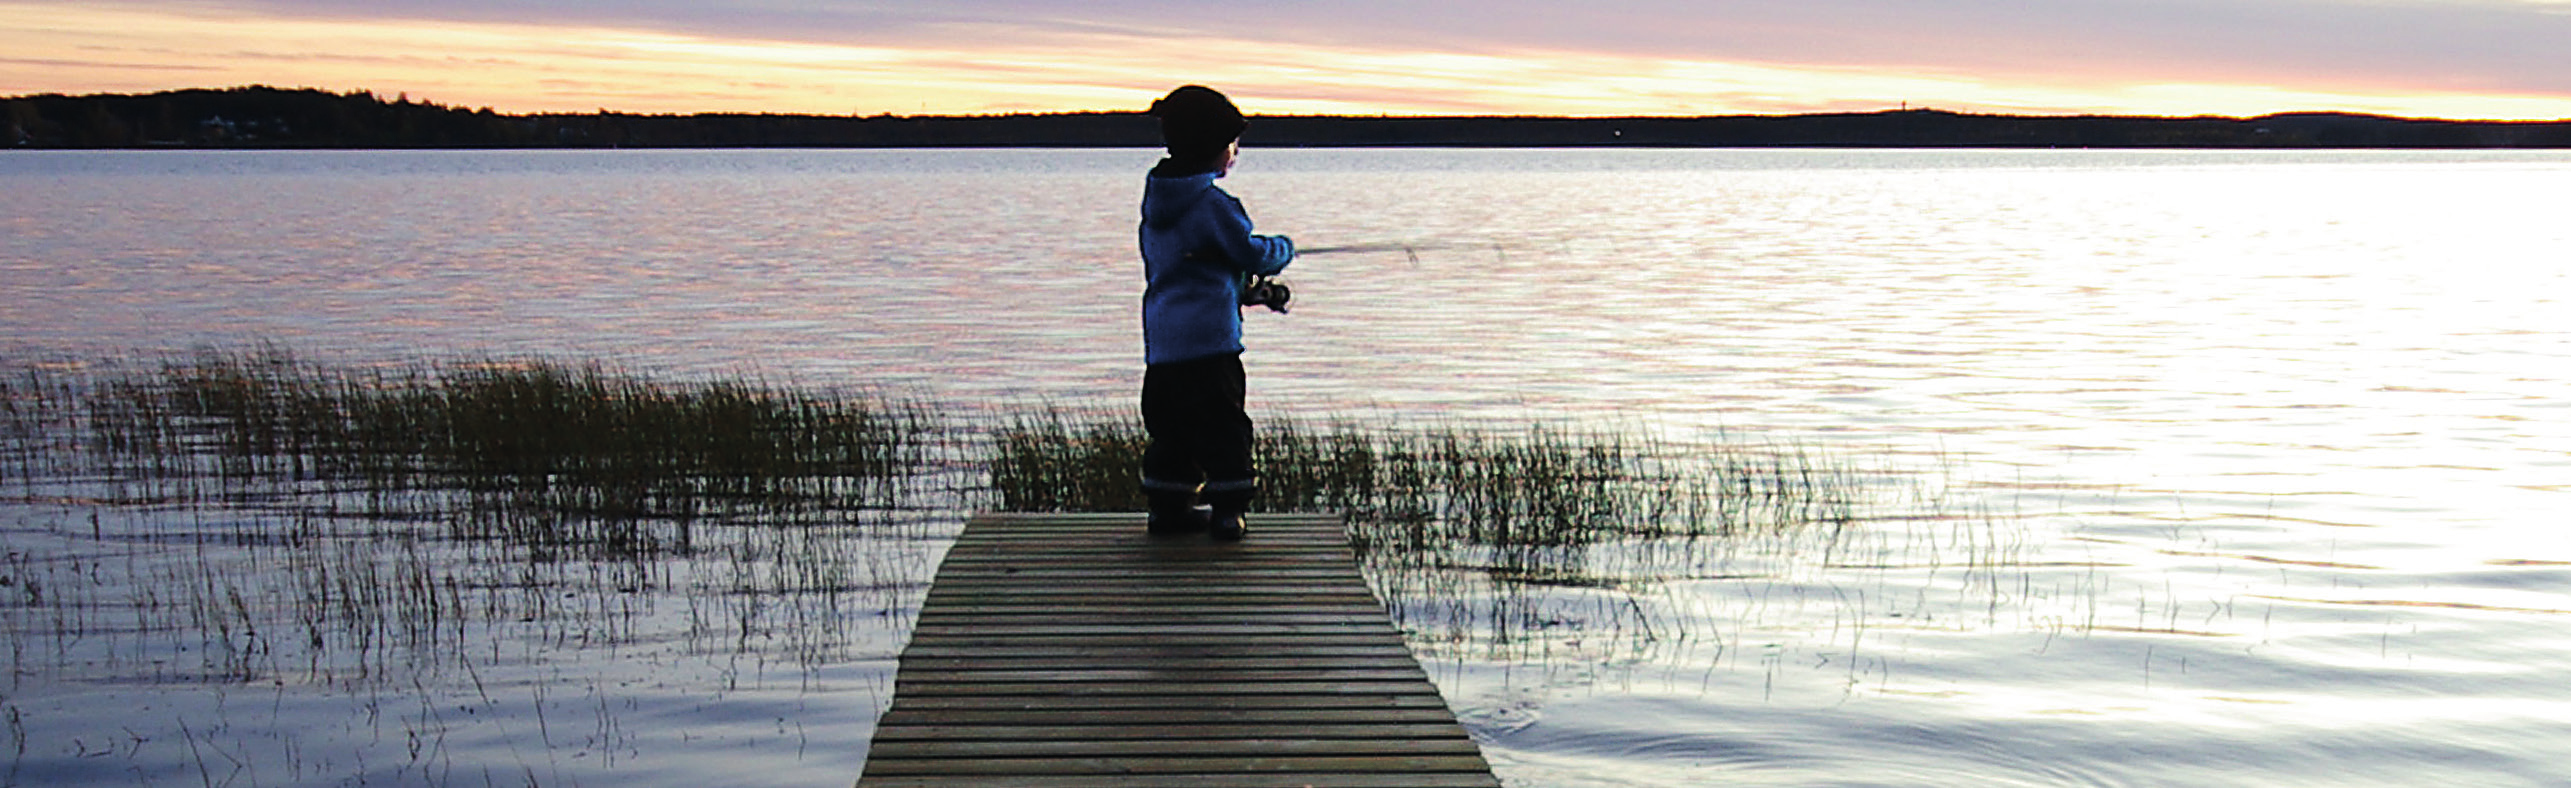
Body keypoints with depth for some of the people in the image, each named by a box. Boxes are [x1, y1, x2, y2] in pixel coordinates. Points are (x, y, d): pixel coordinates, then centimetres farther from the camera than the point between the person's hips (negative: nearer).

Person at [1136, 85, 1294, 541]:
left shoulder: (1157, 201, 14)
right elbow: (1253, 253, -11)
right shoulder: (1212, 204, -13)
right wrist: (1283, 249, 12)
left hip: (1161, 341, 8)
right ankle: (1226, 514, -1)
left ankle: (1168, 509, 16)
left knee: (1171, 423, 13)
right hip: (1208, 336, -8)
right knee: (1222, 425, -1)